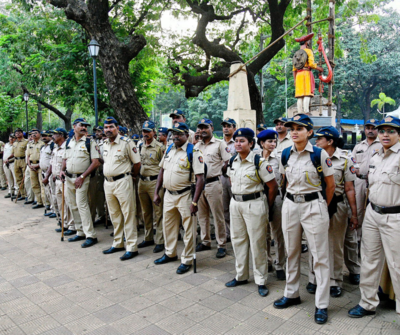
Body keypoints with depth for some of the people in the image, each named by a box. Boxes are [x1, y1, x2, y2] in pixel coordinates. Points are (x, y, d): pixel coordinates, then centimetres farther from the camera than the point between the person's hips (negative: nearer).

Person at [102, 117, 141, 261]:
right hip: (108, 182, 7)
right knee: (114, 215, 15)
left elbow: (137, 163, -5)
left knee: (128, 214, -3)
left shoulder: (126, 142, -9)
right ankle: (118, 244, 28)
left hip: (122, 181, -7)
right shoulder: (104, 144, 11)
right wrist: (108, 177, 14)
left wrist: (130, 176, 3)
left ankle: (132, 247, 2)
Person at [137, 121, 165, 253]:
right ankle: (148, 238, 27)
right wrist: (138, 175, 15)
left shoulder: (159, 147, -6)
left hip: (155, 181, -6)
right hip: (142, 181, 7)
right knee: (146, 212, 14)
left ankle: (160, 241, 5)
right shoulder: (141, 147, 14)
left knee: (158, 212, -3)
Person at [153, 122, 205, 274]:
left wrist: (194, 202, -22)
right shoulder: (169, 150, 8)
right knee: (168, 225, 19)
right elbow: (162, 171, 15)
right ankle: (170, 254, 39)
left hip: (185, 195, -7)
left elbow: (200, 178, -18)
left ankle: (187, 260, 20)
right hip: (169, 194, 7)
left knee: (188, 229, 4)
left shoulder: (193, 152, -13)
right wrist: (156, 192, 10)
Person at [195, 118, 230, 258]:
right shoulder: (197, 145, 15)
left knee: (218, 216, -1)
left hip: (213, 183, -6)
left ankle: (222, 245, 9)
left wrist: (217, 172, -6)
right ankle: (205, 242, 26)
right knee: (202, 215, 13)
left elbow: (227, 162, -5)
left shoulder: (220, 143, -1)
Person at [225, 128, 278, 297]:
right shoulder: (232, 161, 5)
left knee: (257, 242, 1)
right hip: (235, 203, 7)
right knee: (238, 239, 15)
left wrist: (267, 206, -3)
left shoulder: (259, 162, -15)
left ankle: (261, 281, 17)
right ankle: (241, 276, 31)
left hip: (254, 204, -7)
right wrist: (237, 197, 13)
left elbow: (273, 186, -10)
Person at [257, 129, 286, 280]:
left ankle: (279, 265, 16)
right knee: (263, 232, 13)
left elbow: (284, 179, 1)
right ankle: (266, 262, 29)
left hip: (275, 197, -2)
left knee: (278, 233, 4)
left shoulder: (279, 159, -2)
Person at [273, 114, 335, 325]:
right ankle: (291, 294, 32)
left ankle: (321, 304, 16)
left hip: (314, 206, -4)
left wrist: (323, 207, 6)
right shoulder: (285, 155, 3)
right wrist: (293, 198, 12)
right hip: (290, 205, 5)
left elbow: (330, 185, -2)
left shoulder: (320, 155, -9)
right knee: (291, 252, 15)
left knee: (320, 256, 3)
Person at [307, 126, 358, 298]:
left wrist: (354, 214, -4)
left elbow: (349, 189, -3)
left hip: (337, 206, -2)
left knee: (335, 246, 11)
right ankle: (314, 279, 23)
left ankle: (335, 282, 25)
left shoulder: (344, 160, -3)